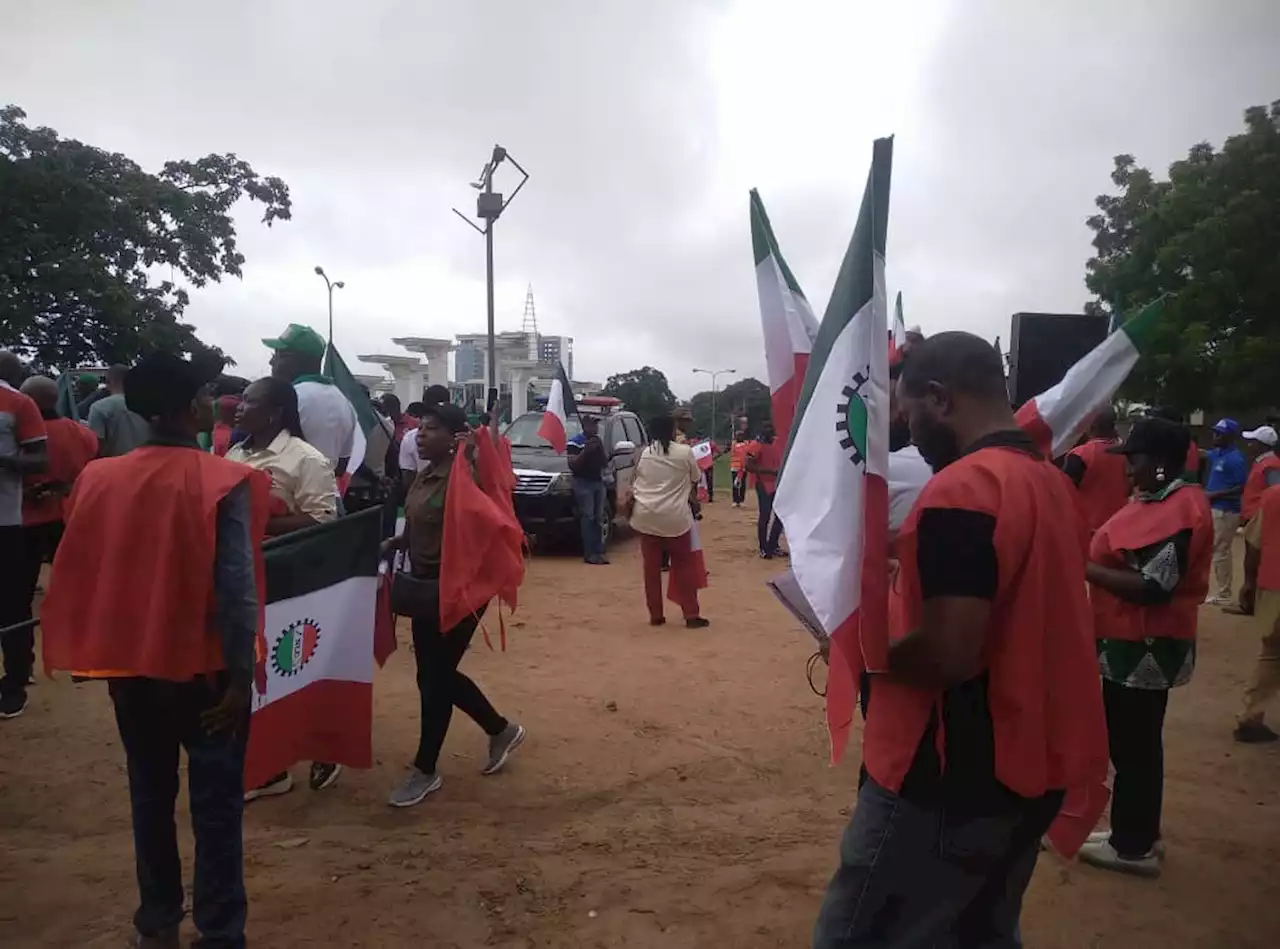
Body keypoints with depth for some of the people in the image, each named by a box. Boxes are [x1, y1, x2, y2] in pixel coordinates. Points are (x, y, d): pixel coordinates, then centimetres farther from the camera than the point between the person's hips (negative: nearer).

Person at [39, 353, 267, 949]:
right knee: (215, 803, 7)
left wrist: (93, 654, 15)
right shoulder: (224, 483, -17)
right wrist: (240, 678, -13)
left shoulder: (98, 478, -3)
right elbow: (237, 591, -19)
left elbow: (77, 575, 3)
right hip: (204, 667, -4)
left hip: (130, 664, 5)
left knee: (150, 795, 19)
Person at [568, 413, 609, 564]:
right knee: (588, 518, -11)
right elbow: (572, 464, -12)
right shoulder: (576, 442, -6)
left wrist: (601, 450, -3)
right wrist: (586, 451, -22)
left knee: (599, 518, 5)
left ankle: (599, 551, 7)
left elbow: (605, 462, 15)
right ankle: (589, 553, -11)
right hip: (583, 483, -7)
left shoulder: (598, 440, 15)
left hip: (599, 482, 7)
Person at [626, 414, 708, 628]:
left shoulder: (643, 453, 4)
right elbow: (696, 478, 9)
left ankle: (656, 615, 14)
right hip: (675, 517, -3)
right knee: (684, 566, 7)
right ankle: (691, 615, 9)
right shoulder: (685, 452, -5)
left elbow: (635, 482, 10)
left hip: (646, 516, 3)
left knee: (652, 567, 9)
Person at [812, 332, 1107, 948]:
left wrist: (861, 650, -9)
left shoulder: (961, 489, -21)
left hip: (956, 775, -9)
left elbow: (948, 653, -27)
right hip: (1032, 762, 10)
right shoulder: (1050, 481, 9)